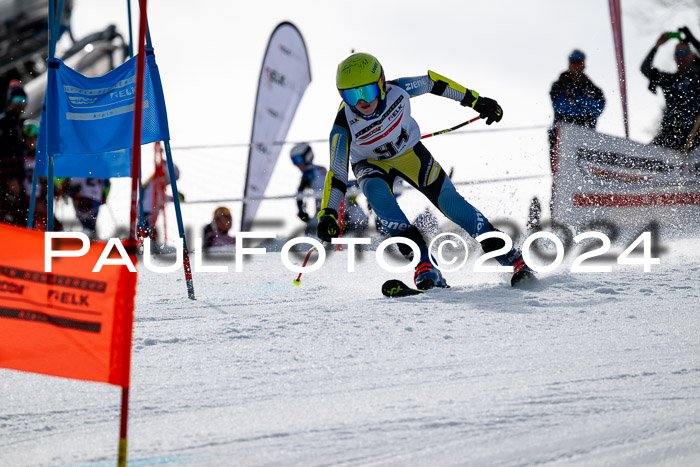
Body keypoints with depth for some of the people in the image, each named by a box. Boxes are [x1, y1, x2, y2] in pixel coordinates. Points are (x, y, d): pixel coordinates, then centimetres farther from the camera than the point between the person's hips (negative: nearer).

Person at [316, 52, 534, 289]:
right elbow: (337, 174, -25)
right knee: (377, 192, -34)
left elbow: (432, 83, -12)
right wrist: (327, 214, -35)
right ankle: (424, 264, -33)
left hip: (409, 152, 1)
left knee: (449, 201, -12)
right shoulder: (344, 126, -32)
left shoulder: (397, 91, -30)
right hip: (371, 164, -1)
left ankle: (512, 258, 0)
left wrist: (476, 101, -6)